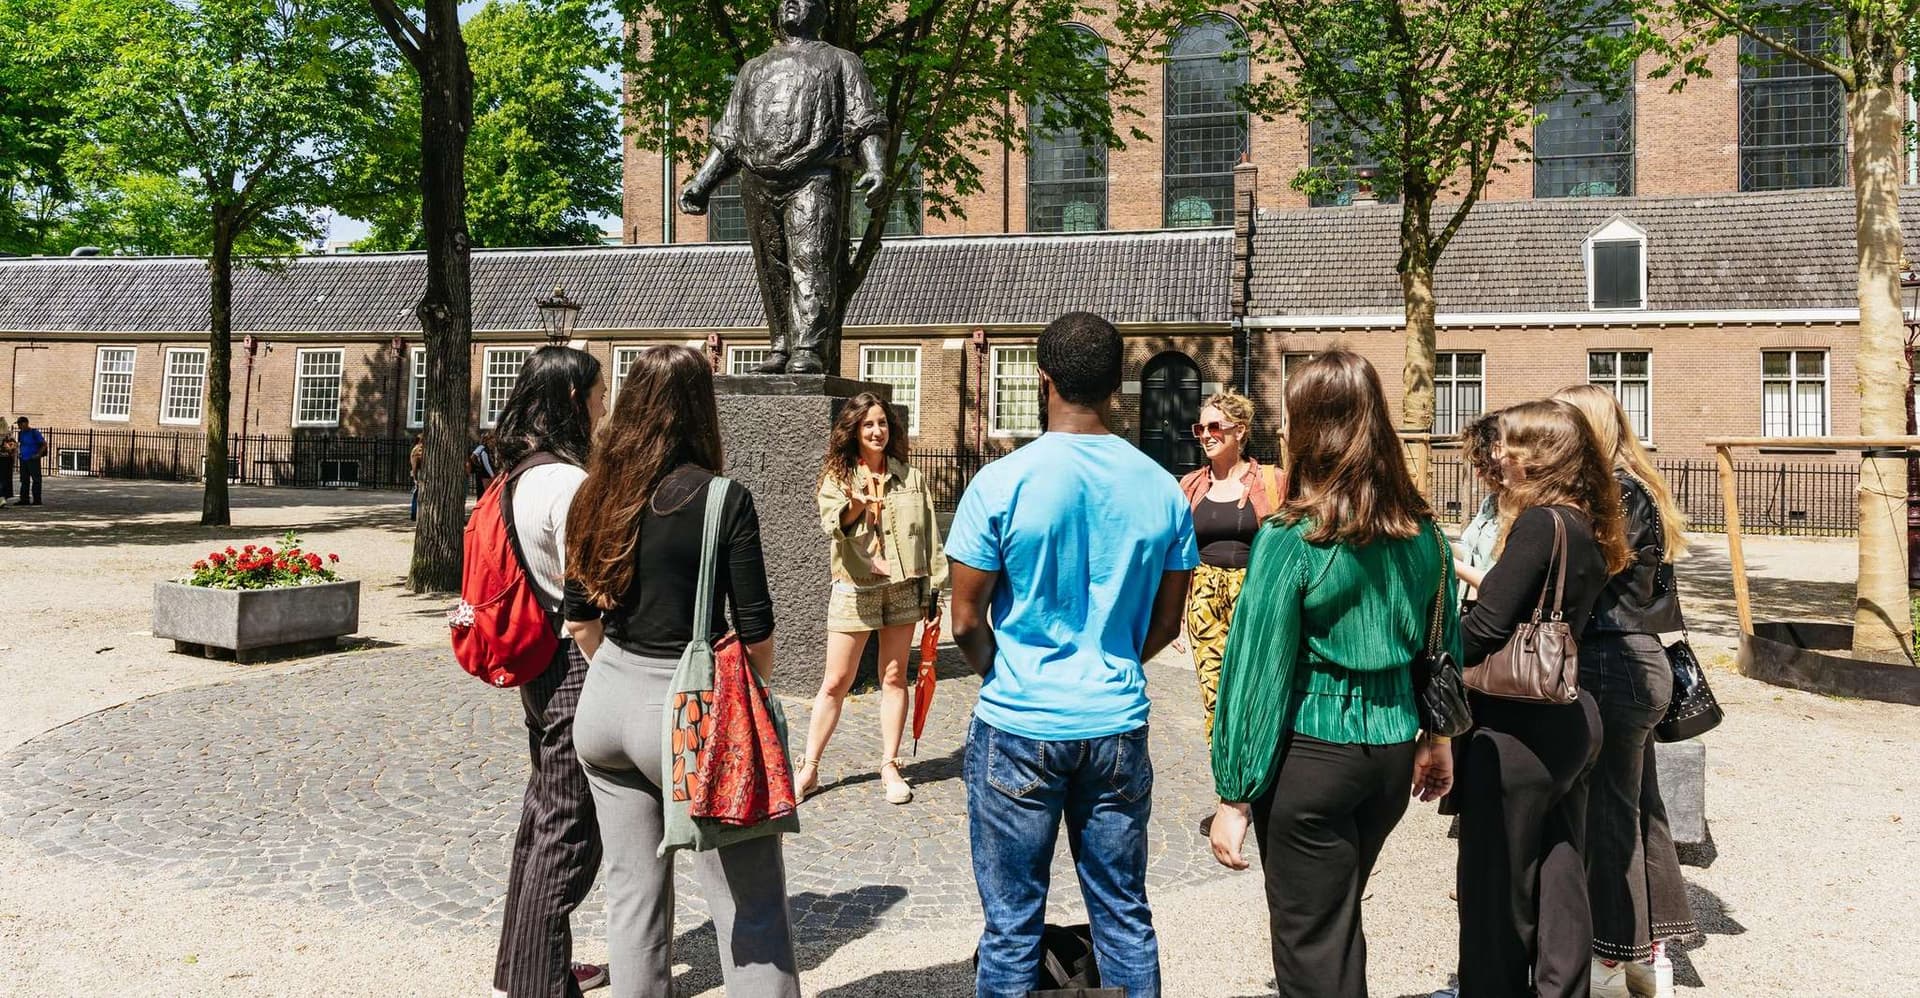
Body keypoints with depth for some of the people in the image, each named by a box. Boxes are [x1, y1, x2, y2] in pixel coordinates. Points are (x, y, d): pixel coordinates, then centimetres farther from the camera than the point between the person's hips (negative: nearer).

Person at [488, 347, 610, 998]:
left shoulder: (521, 475, 10)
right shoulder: (569, 481, -19)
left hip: (538, 666, 10)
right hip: (575, 670, -10)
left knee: (544, 816, 20)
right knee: (569, 831, 1)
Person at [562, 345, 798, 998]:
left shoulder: (596, 496, 3)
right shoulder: (724, 501, -12)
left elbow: (580, 621, 10)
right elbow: (756, 633, -10)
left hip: (606, 703, 6)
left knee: (632, 896, 17)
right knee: (752, 907, 5)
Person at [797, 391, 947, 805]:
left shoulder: (910, 477, 6)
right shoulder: (837, 477, 0)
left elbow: (929, 535, 8)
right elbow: (832, 523, -18)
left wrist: (934, 588, 4)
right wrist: (854, 507, -40)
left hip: (902, 587, 2)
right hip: (854, 590, -2)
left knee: (894, 678, 8)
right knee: (835, 682, 2)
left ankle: (890, 766, 18)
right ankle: (809, 768, 12)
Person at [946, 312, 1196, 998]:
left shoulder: (1000, 483, -12)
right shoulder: (1161, 489, 0)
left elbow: (966, 622, -7)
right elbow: (1166, 621, 7)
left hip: (1018, 727, -3)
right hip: (1118, 724, 4)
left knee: (1012, 925, 9)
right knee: (1124, 916, 16)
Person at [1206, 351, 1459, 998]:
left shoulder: (1291, 539, -16)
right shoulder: (1422, 531, 1)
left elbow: (1258, 671, -14)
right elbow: (1443, 641, 11)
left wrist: (1234, 796, -8)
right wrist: (1437, 737, 24)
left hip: (1313, 752, -6)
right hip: (1394, 749, 6)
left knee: (1312, 942, 9)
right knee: (1340, 916, 25)